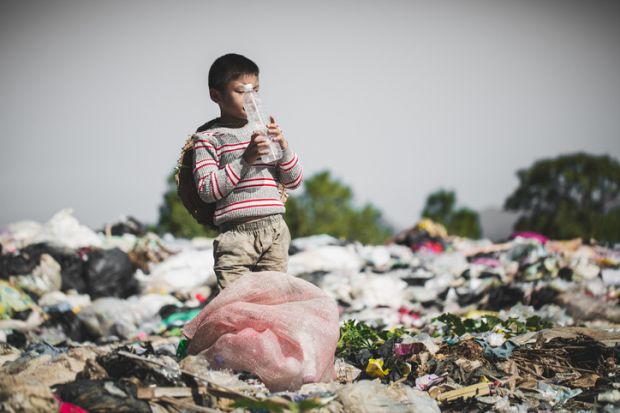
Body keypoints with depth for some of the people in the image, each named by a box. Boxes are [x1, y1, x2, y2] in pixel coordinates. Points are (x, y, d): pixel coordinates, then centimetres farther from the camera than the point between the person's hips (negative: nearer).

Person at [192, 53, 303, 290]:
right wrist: (245, 159, -16)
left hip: (274, 229, 4)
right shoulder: (208, 137, 2)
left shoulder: (265, 131, 15)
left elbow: (294, 181, 16)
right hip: (236, 233, -4)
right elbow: (206, 190, -10)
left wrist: (283, 146, -1)